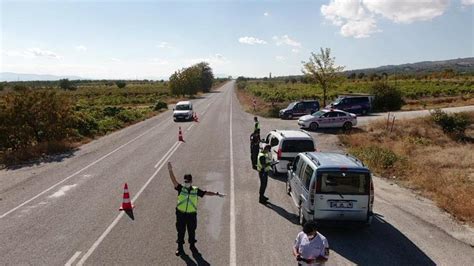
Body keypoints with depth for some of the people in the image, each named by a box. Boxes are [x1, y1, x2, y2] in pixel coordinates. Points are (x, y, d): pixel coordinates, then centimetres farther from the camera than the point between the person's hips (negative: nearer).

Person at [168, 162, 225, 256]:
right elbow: (174, 181, -20)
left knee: (192, 231, 15)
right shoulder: (181, 188, -7)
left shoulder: (196, 190, -3)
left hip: (192, 214, 1)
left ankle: (192, 246, 36)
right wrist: (170, 170, -34)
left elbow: (206, 193, 1)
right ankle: (180, 247, 29)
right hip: (181, 214, -1)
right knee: (181, 231, 11)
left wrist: (217, 194, -5)